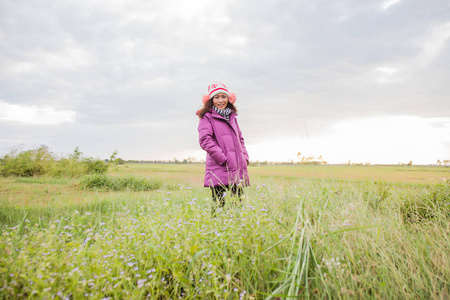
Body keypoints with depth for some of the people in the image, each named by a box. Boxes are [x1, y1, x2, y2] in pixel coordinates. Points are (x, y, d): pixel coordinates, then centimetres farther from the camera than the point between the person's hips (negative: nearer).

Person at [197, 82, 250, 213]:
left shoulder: (232, 116, 21)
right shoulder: (206, 117, 1)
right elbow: (205, 140, -11)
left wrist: (245, 157, 8)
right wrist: (225, 160, -16)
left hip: (237, 170, 6)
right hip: (219, 169, -6)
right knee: (219, 206, -5)